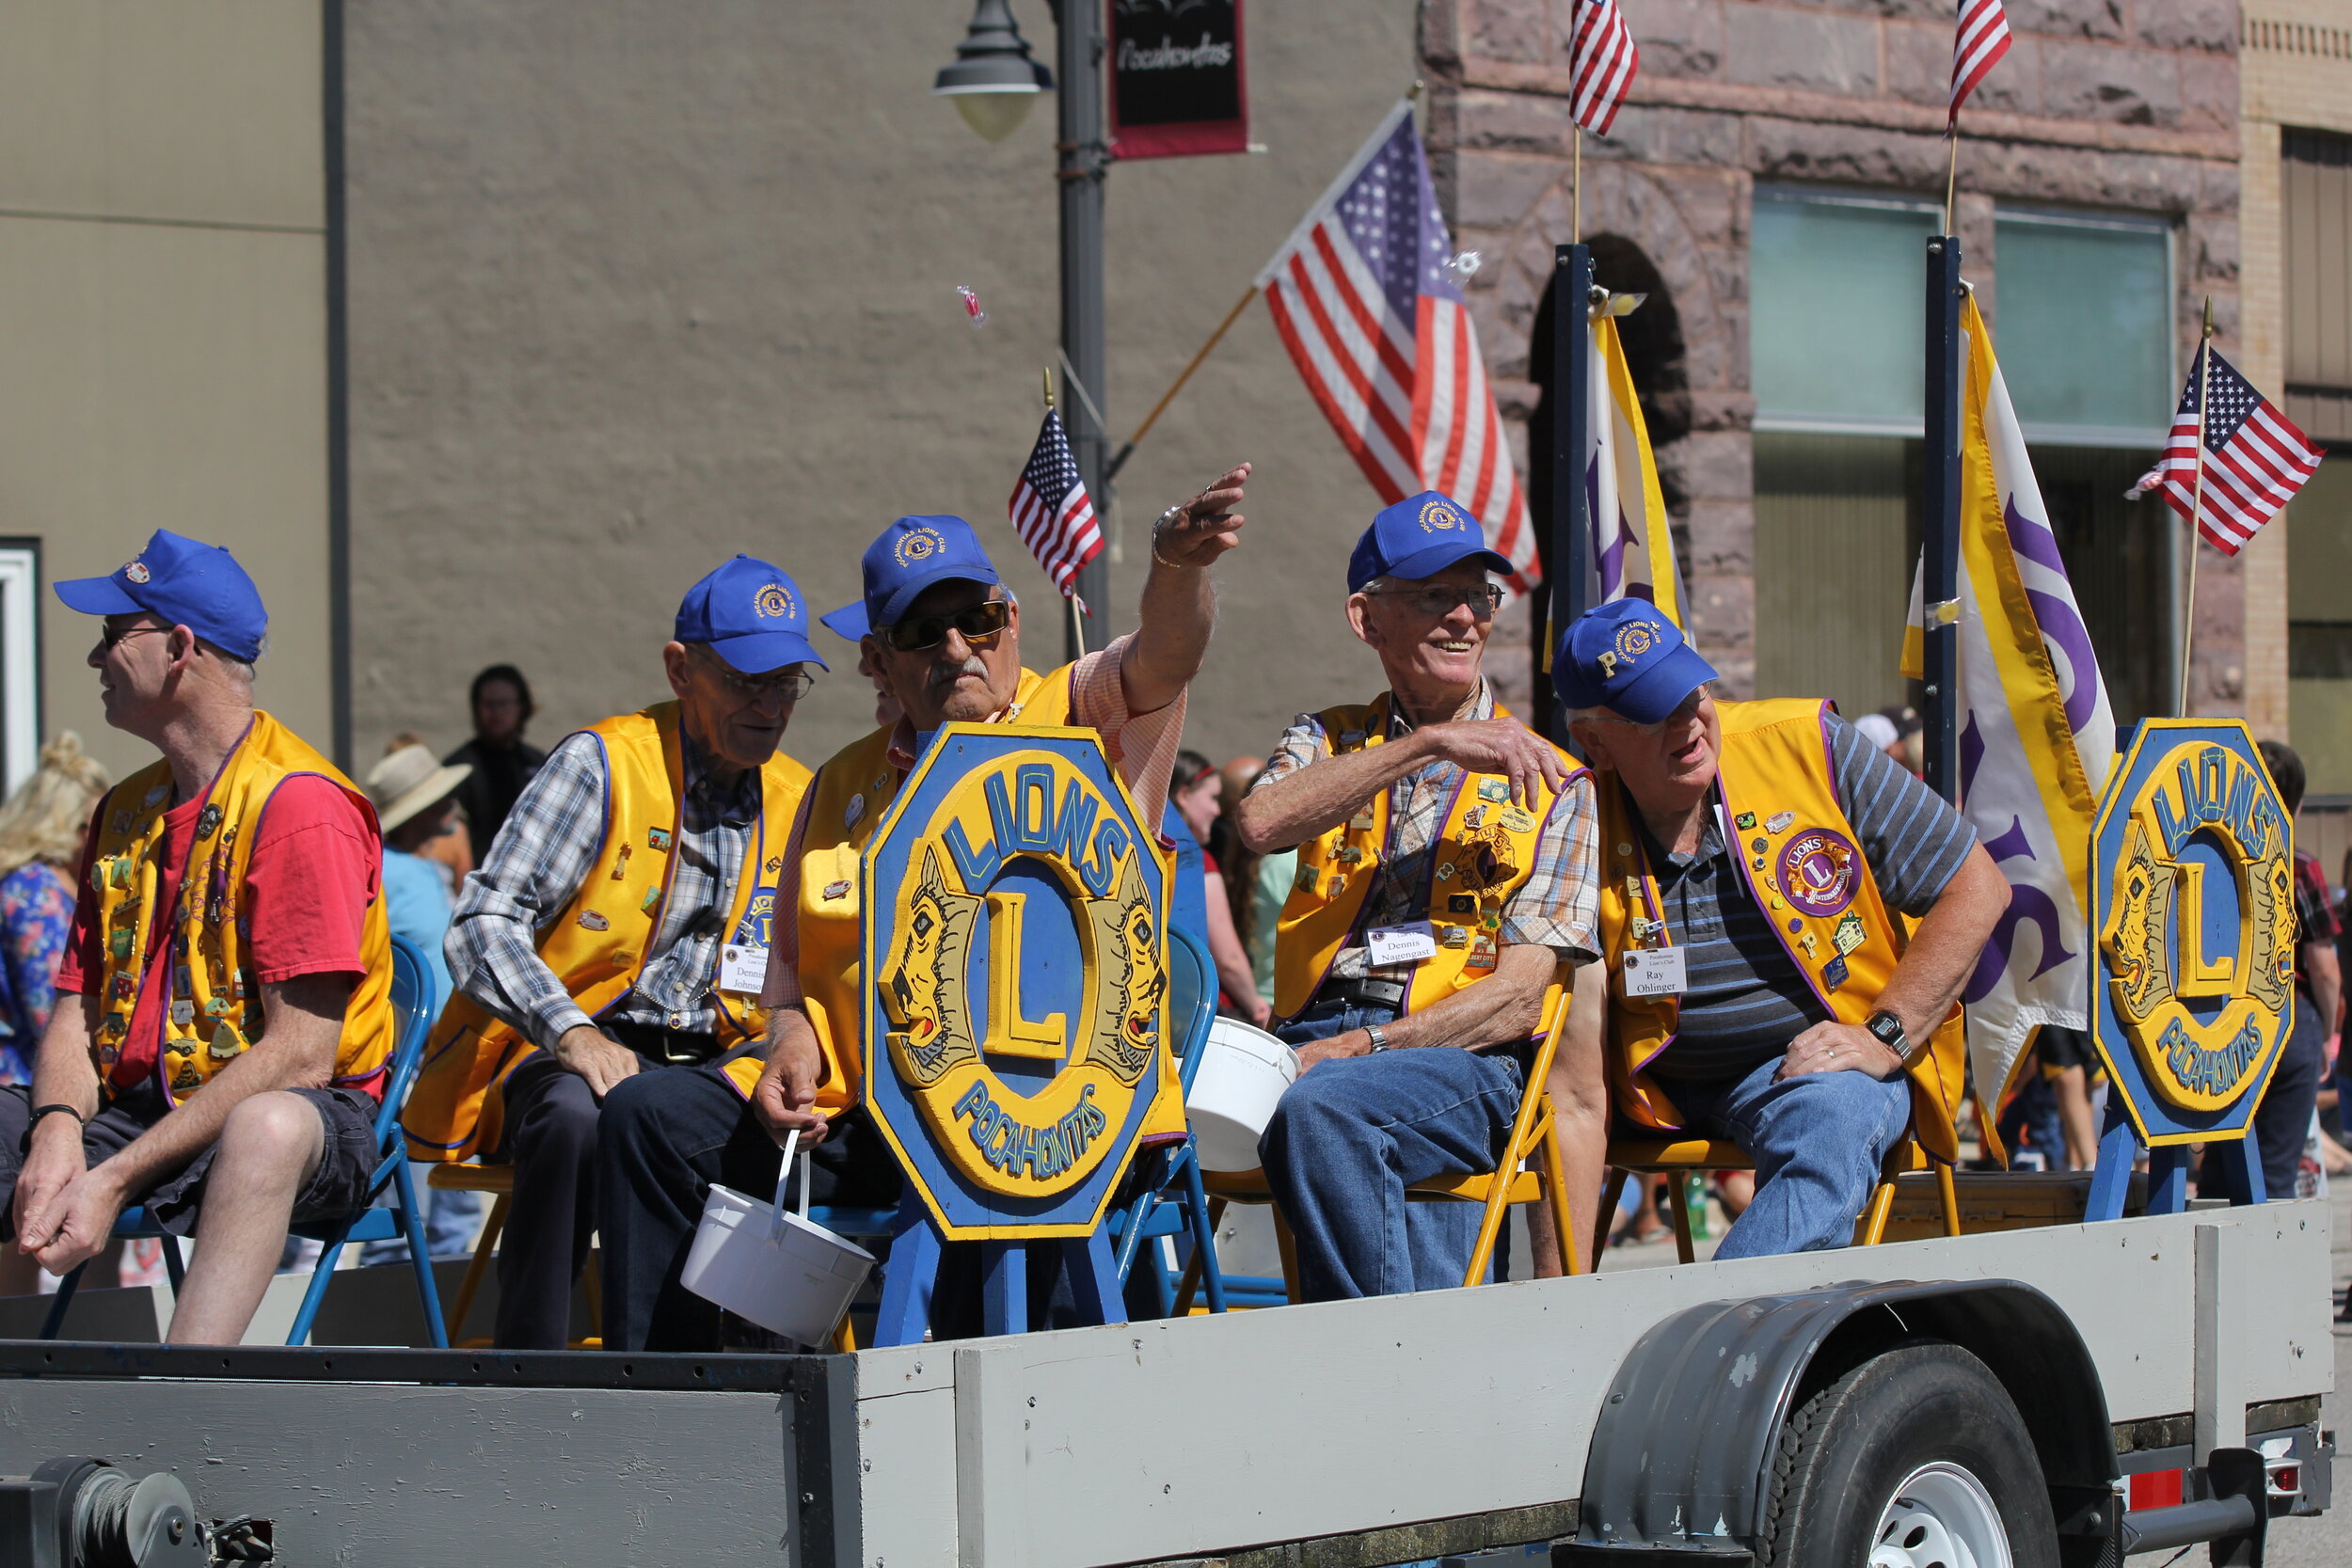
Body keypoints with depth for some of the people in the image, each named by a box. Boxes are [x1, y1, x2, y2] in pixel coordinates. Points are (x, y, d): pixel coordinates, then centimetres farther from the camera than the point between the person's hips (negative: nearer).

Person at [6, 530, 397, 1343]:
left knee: (269, 1126, -40)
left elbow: (301, 1057, -15)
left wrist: (115, 1177, -20)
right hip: (131, 1110, 7)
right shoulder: (124, 811, 18)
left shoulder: (299, 804, -8)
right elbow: (76, 1011, 12)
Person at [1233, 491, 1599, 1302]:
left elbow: (1519, 998, 0)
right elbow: (1261, 823, -5)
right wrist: (1429, 743, -11)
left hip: (1465, 1061, -3)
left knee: (1321, 1108, -36)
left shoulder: (1550, 783, 11)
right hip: (1312, 1042, 3)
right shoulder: (1326, 742, 21)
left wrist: (1357, 1049, -13)